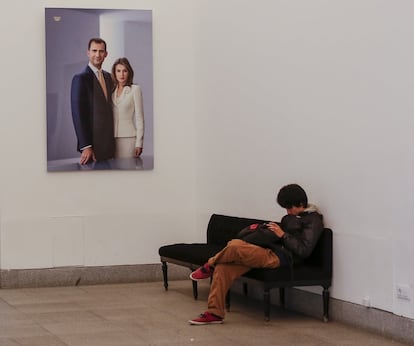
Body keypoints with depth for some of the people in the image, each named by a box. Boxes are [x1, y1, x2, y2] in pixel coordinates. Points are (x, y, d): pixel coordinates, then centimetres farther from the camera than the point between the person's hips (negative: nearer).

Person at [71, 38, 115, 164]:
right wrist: (85, 146, -17)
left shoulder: (108, 77, 14)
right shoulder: (80, 78, -8)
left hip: (109, 142, 7)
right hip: (92, 143, -7)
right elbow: (77, 114, -13)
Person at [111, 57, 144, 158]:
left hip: (128, 138, -4)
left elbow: (139, 117, -3)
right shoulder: (111, 90, 12)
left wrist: (139, 143, -7)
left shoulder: (135, 89, 0)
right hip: (113, 138, 4)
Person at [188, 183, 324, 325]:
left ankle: (209, 266, 1)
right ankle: (214, 313, -8)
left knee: (234, 247, -29)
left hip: (280, 257, -9)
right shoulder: (291, 217, 23)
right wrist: (266, 227, 12)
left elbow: (304, 251, -12)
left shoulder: (313, 220, -2)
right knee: (223, 267, -11)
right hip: (269, 251, 9)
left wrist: (283, 235, -13)